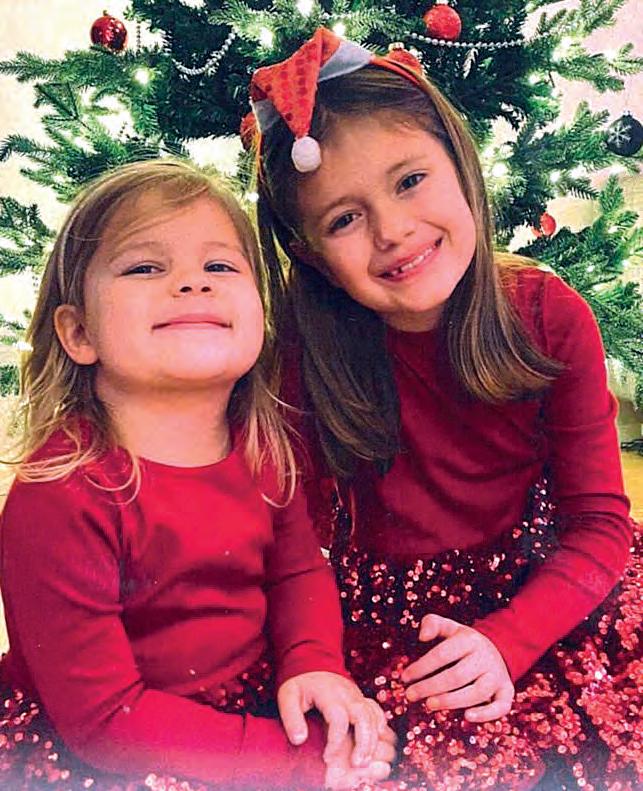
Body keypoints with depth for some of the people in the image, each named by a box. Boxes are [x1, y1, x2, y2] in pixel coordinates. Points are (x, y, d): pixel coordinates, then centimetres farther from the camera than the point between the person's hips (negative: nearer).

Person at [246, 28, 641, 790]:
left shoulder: (552, 317, -11)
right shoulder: (308, 350, -13)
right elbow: (305, 534, -7)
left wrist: (504, 640, -22)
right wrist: (325, 672, -22)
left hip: (538, 589, 2)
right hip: (387, 613, -1)